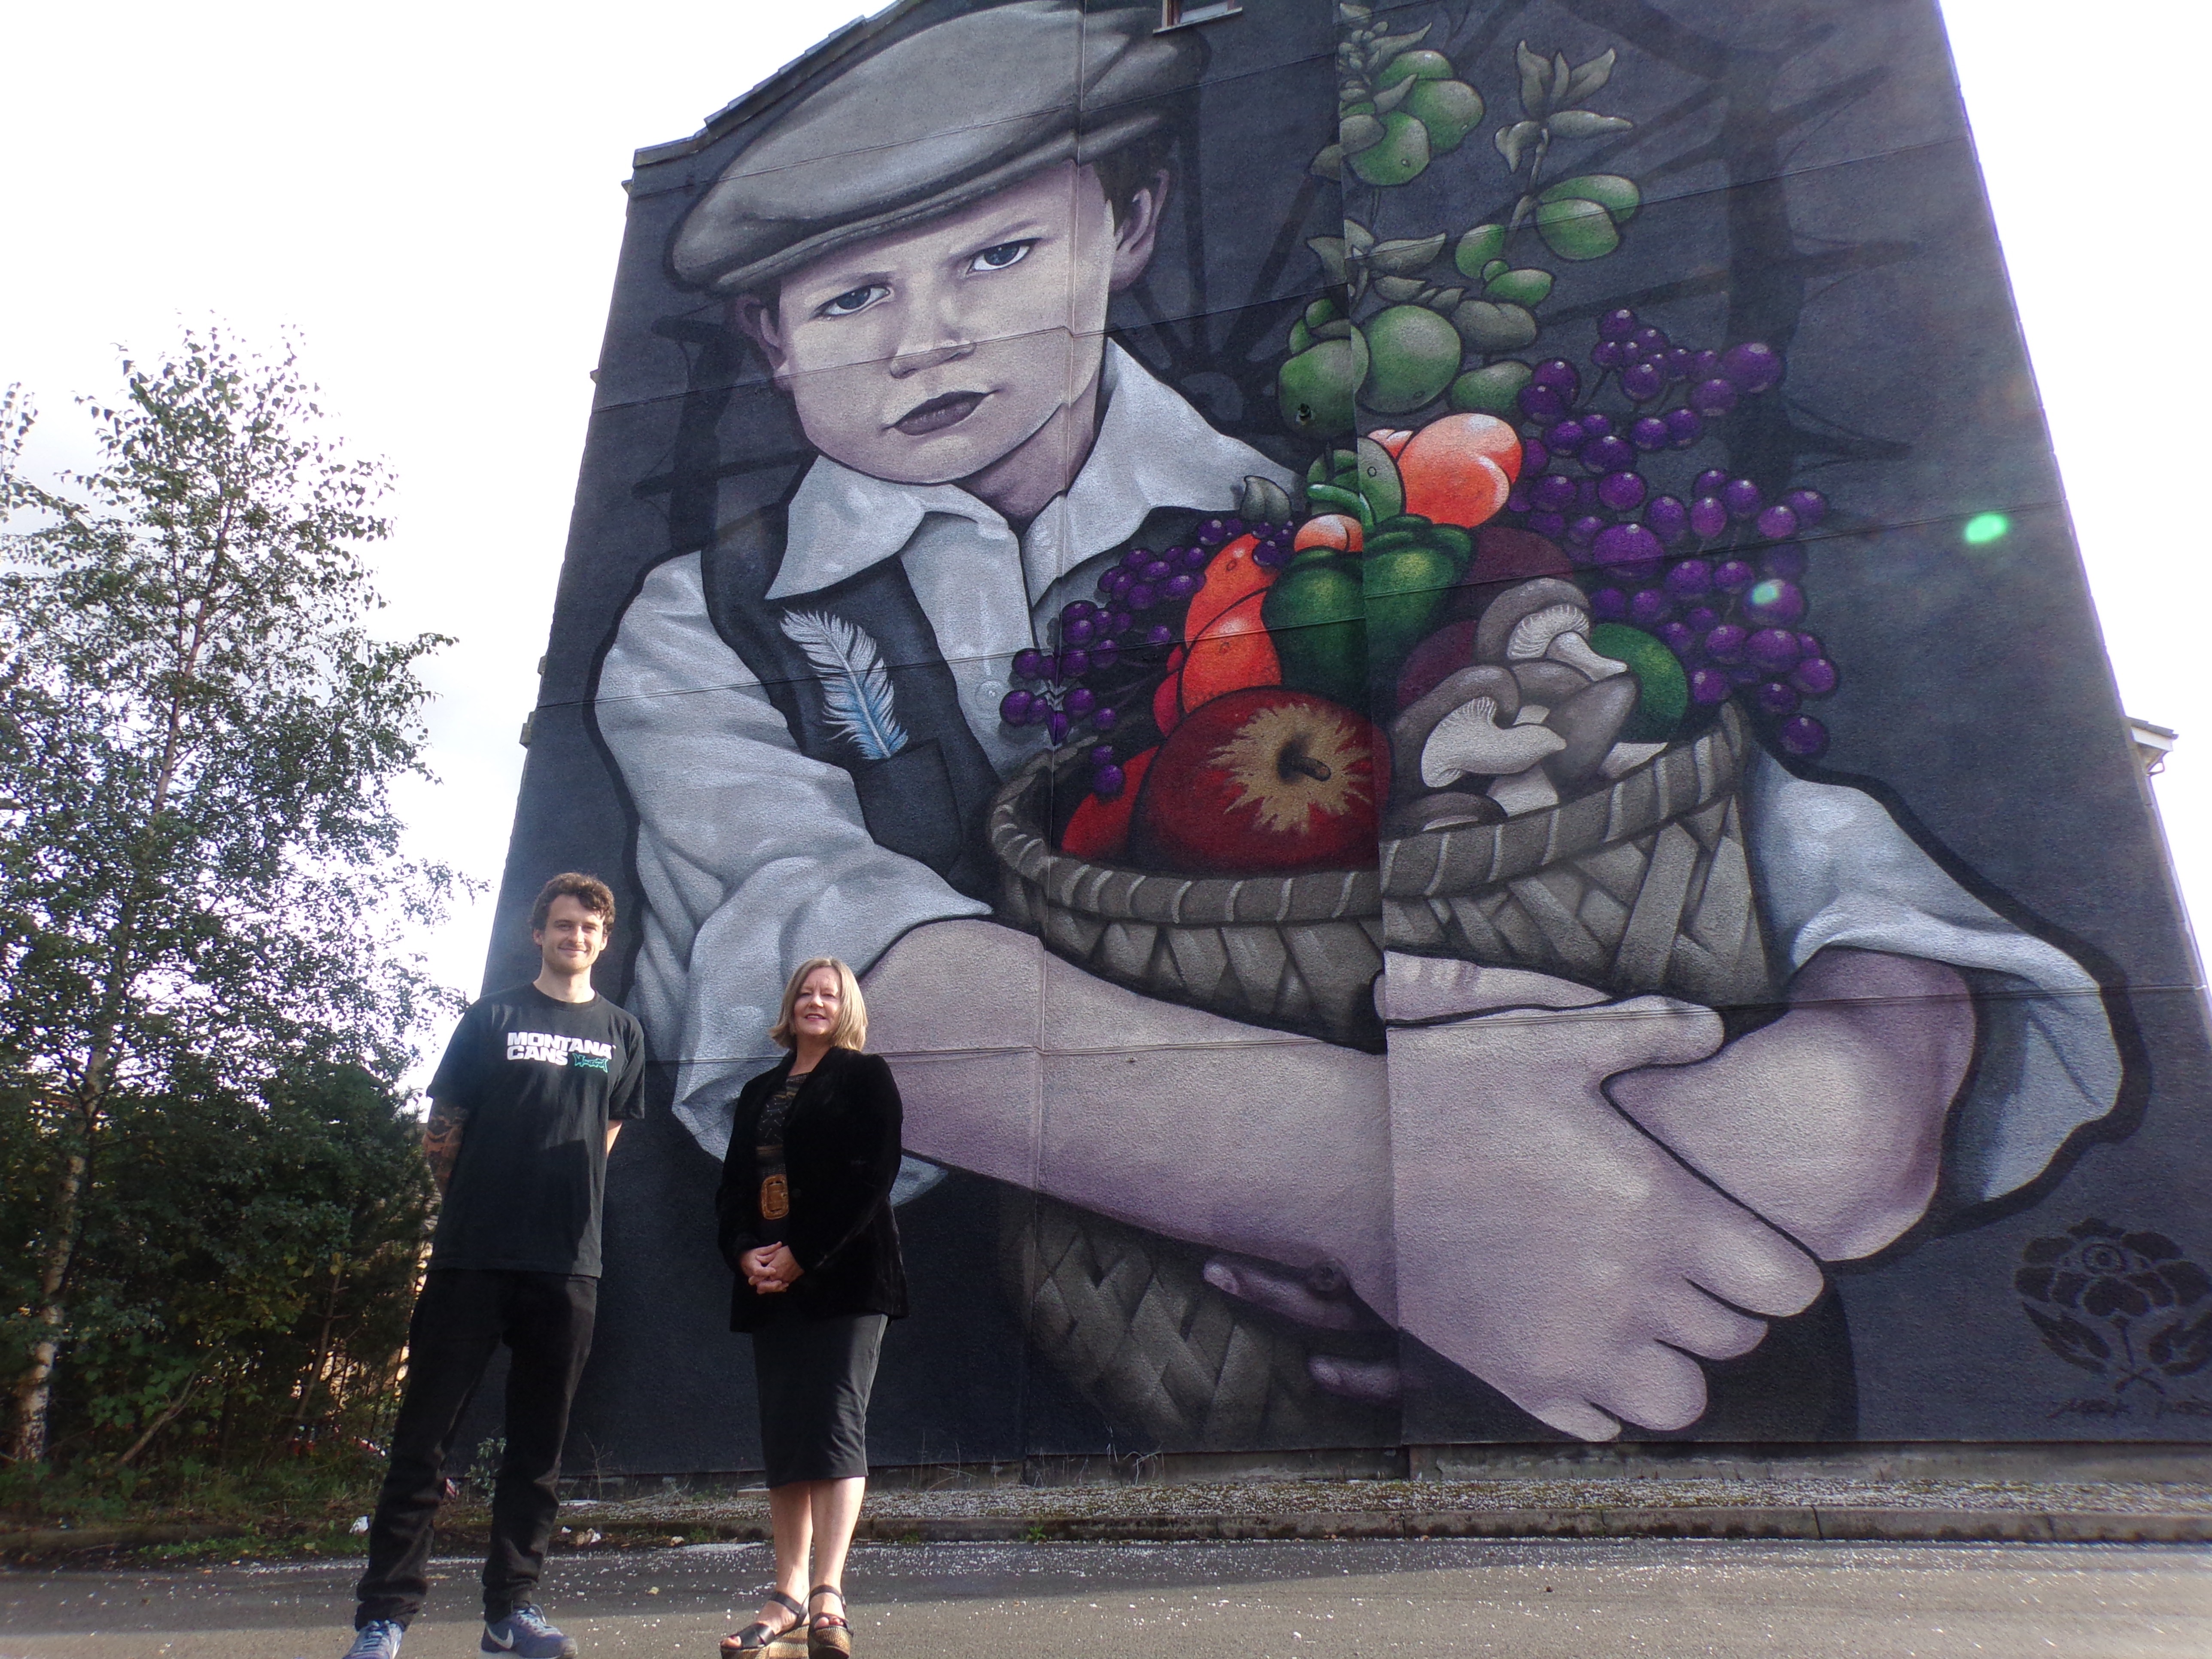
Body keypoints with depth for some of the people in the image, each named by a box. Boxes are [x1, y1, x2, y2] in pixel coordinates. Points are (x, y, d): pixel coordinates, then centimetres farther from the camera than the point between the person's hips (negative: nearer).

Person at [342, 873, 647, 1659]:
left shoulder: (622, 1033, 12)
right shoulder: (492, 1018, 5)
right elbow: (440, 1134, 6)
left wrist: (561, 1215, 12)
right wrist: (481, 1207, 8)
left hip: (566, 1266, 2)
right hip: (471, 1259, -2)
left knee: (539, 1444, 8)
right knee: (425, 1433, 1)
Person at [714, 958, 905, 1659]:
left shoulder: (865, 1075, 2)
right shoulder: (758, 1092, 20)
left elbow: (872, 1175, -9)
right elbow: (732, 1186, 15)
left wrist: (803, 1255, -14)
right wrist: (745, 1253, -5)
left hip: (845, 1278, -5)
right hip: (769, 1283, 6)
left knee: (834, 1427, -9)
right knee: (782, 1438, 7)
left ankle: (830, 1596, -10)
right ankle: (788, 1593, 14)